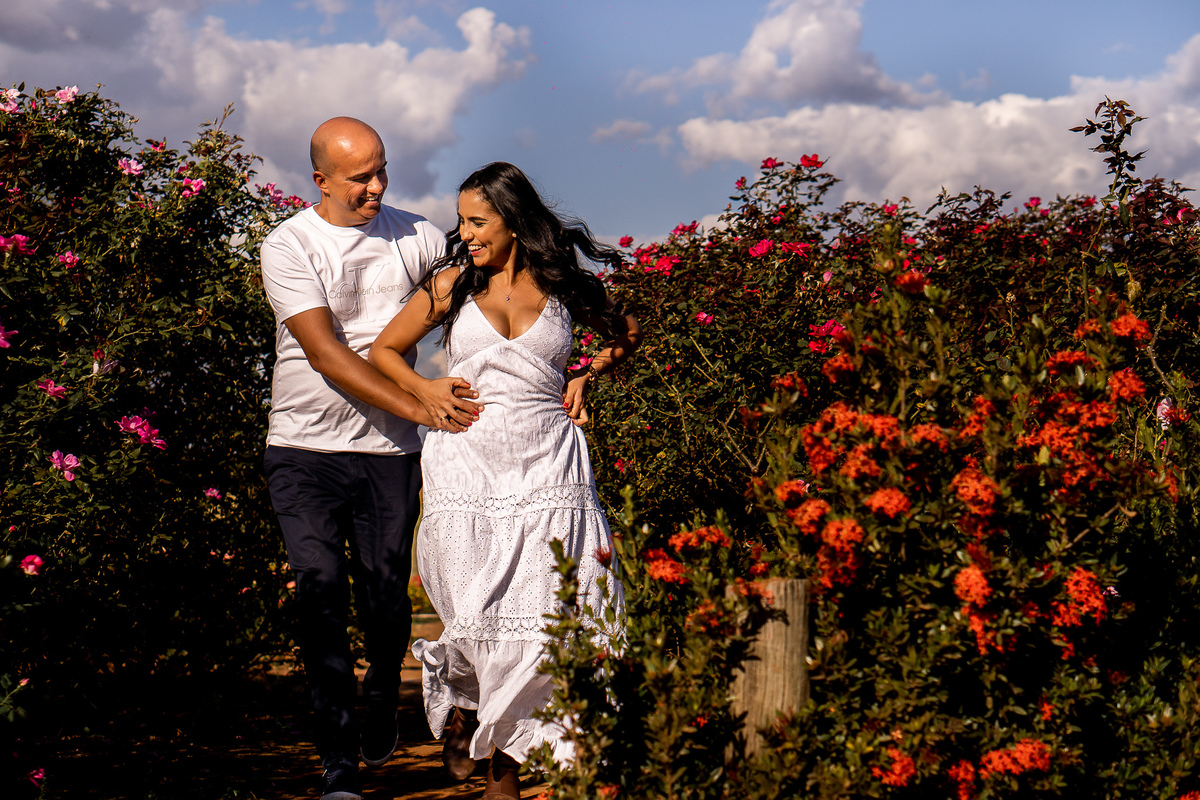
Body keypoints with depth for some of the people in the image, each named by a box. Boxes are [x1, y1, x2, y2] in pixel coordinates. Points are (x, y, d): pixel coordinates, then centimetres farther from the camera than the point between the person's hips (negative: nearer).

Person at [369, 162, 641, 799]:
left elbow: (627, 332, 23)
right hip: (468, 465, -1)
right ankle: (460, 710, 29)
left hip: (547, 464, 1)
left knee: (543, 616, -2)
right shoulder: (453, 283, 5)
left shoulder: (561, 285, 5)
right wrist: (425, 391, -4)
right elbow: (385, 350, 13)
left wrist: (586, 378, 8)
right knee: (480, 619, -3)